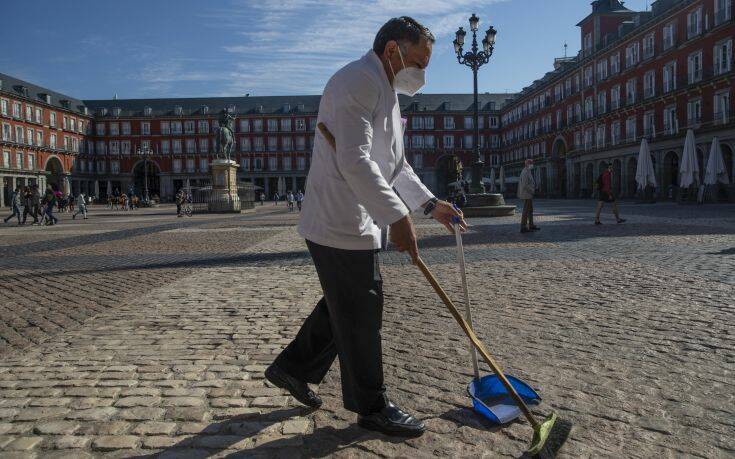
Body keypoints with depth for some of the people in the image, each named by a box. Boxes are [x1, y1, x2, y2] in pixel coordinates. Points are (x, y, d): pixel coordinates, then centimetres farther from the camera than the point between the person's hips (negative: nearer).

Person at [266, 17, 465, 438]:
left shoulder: (385, 92, 21)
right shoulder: (359, 80, -14)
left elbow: (396, 166, 24)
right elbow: (355, 162, -26)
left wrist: (431, 204, 16)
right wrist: (398, 216, -24)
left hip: (358, 224, 11)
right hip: (343, 226, -11)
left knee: (344, 306, 20)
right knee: (361, 315, 1)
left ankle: (292, 368, 35)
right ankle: (372, 407, 18)